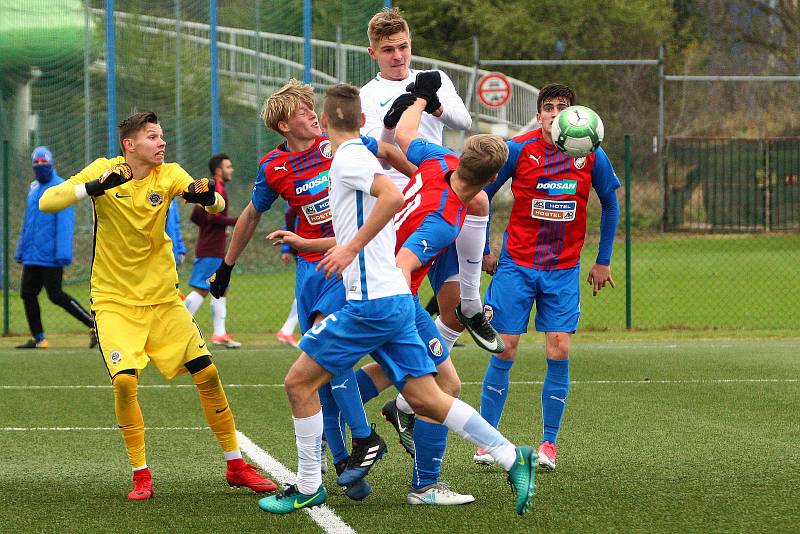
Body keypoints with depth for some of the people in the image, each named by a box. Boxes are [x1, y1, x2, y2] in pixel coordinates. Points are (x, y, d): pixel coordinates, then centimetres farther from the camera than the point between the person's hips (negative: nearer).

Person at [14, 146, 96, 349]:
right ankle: (38, 338, 14)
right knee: (28, 293, 7)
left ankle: (93, 325, -4)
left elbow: (66, 223, -17)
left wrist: (63, 253, -25)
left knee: (55, 295, -10)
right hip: (32, 255, 8)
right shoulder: (34, 188, 16)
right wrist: (20, 250, 21)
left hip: (50, 255, -8)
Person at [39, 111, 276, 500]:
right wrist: (95, 187, -33)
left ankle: (235, 466, 13)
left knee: (207, 373, -1)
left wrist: (207, 196, -40)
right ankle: (140, 475, -5)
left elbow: (217, 206, -16)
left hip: (163, 298, 3)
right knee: (124, 380, -20)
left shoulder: (169, 175, -4)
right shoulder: (103, 171, -9)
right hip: (115, 302, -3)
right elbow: (47, 202, -18)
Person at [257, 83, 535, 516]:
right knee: (427, 399, 5)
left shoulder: (348, 157, -10)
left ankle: (308, 488, 6)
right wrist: (304, 243, 41)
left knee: (299, 382, 0)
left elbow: (394, 197, -29)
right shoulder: (358, 156, 19)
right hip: (395, 299, 9)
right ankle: (512, 458, -1)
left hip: (371, 302, -9)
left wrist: (350, 248, -24)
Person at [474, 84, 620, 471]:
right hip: (516, 265, -1)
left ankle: (549, 443, 3)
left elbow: (610, 205, 13)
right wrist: (483, 251, 4)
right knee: (504, 350, -4)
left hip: (564, 271, 1)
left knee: (559, 351, -7)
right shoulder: (517, 150, -8)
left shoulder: (592, 157, -3)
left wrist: (603, 260, 12)